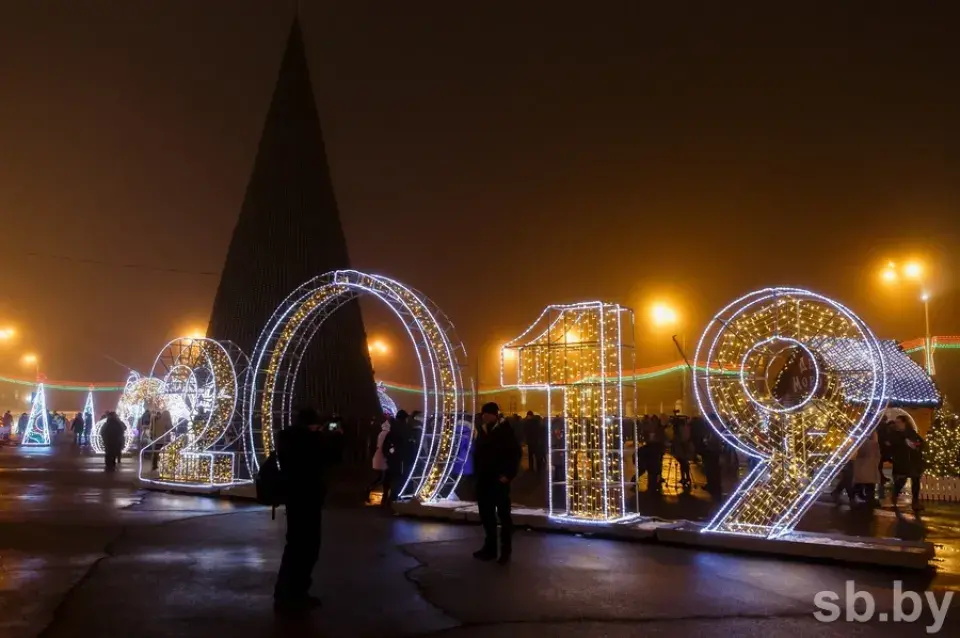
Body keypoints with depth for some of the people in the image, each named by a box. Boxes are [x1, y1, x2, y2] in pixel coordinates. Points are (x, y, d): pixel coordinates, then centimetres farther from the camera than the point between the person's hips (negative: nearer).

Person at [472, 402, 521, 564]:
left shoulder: (505, 430, -8)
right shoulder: (482, 431, 9)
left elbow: (516, 453, -10)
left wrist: (508, 474, -14)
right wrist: (477, 472, 8)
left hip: (499, 480, -6)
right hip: (484, 480, 6)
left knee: (503, 515, 3)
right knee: (486, 515, 11)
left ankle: (506, 551, 9)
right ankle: (490, 548, 21)